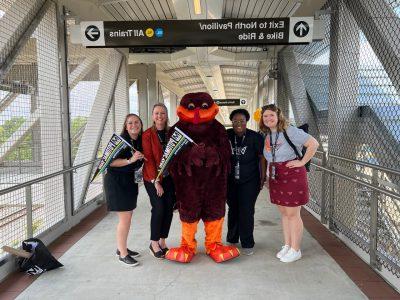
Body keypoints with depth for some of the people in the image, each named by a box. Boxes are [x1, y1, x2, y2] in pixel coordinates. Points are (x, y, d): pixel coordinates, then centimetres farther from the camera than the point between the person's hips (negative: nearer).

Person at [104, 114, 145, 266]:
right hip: (116, 182, -7)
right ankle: (123, 254, 9)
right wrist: (129, 160, -31)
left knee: (127, 217, 14)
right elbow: (110, 162, -23)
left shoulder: (141, 141, 5)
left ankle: (121, 247, 30)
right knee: (125, 218, -5)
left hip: (131, 182, 7)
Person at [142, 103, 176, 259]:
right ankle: (154, 243, 10)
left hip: (169, 177, 4)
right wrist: (156, 181, -14)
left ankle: (162, 241, 20)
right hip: (153, 177, -4)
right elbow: (148, 159, -10)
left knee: (169, 208, 4)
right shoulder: (147, 135, -6)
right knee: (158, 208, -8)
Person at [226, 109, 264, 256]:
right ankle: (232, 239, 33)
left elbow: (262, 158, -3)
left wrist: (263, 177, -4)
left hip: (249, 181, -3)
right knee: (233, 209, 15)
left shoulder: (255, 137, -9)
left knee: (246, 211, -4)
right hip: (231, 181, 3)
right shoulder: (227, 135, -2)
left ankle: (247, 244, 11)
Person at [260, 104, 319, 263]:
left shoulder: (290, 131, -13)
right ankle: (287, 245, 29)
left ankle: (295, 250, 16)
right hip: (275, 177, 7)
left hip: (292, 175, -7)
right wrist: (267, 173, 11)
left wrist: (302, 162, -13)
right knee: (283, 212, 15)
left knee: (292, 214, 2)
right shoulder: (266, 134, 7)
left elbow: (314, 143, -13)